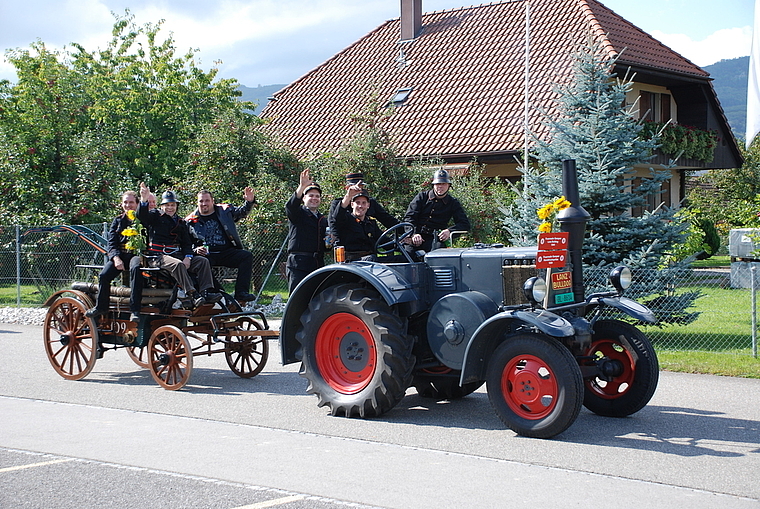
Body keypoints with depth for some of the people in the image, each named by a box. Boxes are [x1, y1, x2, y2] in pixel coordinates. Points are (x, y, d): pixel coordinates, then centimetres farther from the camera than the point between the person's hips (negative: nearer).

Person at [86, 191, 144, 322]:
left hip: (136, 254, -4)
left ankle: (134, 309, -39)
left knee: (135, 268, -37)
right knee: (104, 275, -21)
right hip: (120, 254, 4)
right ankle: (101, 306, -1)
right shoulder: (118, 221, 19)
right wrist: (116, 258, -8)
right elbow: (112, 243, 10)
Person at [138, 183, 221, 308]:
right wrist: (144, 200, -29)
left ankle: (207, 292, -29)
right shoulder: (156, 216, 11)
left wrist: (187, 257, -5)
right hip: (159, 255, -5)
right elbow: (141, 216, -10)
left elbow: (187, 243, 16)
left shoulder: (182, 223, 23)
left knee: (203, 261, -16)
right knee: (178, 264, -36)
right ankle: (192, 295, -42)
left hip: (177, 254, 5)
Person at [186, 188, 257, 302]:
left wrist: (249, 202, -13)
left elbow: (241, 212, 8)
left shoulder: (224, 210, 14)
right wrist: (196, 249, -13)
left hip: (227, 252, 2)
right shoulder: (191, 221, 9)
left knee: (247, 256, -22)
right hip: (206, 255, -2)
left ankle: (241, 292, -26)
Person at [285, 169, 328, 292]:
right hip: (298, 265, -6)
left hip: (318, 265, 6)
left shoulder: (323, 220, 24)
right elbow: (290, 206, -19)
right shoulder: (299, 213, 6)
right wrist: (302, 187, -33)